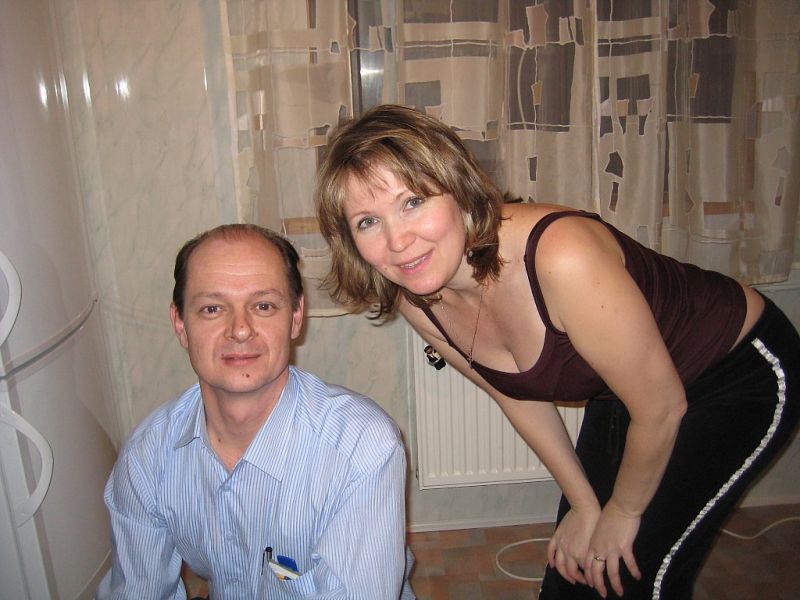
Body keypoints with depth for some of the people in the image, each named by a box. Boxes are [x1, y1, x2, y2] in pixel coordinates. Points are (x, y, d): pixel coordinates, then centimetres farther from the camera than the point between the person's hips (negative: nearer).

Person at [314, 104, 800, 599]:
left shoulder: (561, 257, -39)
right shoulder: (416, 302, -17)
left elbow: (660, 408, -25)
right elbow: (518, 395, 0)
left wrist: (624, 511, -8)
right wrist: (584, 504, 3)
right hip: (624, 389, 5)